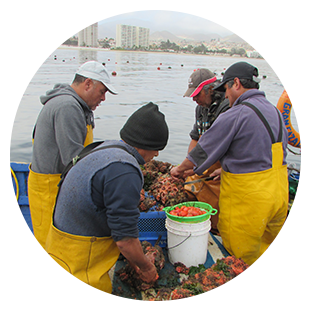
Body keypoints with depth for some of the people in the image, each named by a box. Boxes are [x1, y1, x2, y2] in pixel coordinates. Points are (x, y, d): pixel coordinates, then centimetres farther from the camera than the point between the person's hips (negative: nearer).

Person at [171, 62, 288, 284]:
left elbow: (205, 149, -10)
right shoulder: (275, 112, 9)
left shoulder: (236, 114, -18)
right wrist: (226, 169, 21)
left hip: (248, 199, -8)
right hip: (279, 193, 9)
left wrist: (181, 169, 7)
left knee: (242, 262, 11)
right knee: (259, 252, 26)